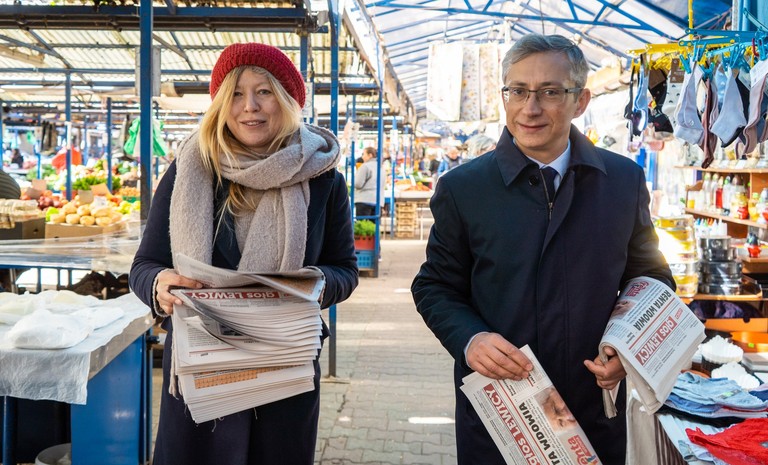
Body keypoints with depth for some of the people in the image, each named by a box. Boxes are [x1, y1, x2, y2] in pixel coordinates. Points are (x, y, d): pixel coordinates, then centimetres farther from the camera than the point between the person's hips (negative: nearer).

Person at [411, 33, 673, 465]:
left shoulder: (625, 179, -1)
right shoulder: (462, 187, -4)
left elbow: (652, 276, 9)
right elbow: (436, 287, 2)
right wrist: (468, 339, -17)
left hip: (598, 406, 2)